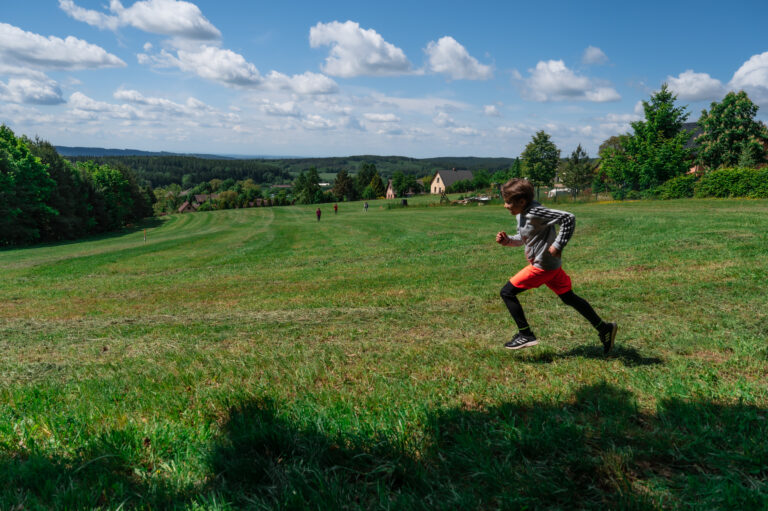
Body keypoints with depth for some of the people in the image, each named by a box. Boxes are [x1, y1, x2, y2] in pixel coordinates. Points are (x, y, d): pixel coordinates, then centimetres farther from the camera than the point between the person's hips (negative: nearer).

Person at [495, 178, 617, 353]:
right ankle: (604, 328, 27)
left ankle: (525, 335, 2)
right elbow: (522, 238, 20)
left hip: (542, 266, -10)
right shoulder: (521, 214, 6)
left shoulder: (535, 212, -23)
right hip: (550, 265, 10)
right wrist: (507, 240, 1)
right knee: (569, 298, 18)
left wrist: (558, 245, -24)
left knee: (507, 292, -5)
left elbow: (568, 218, -26)